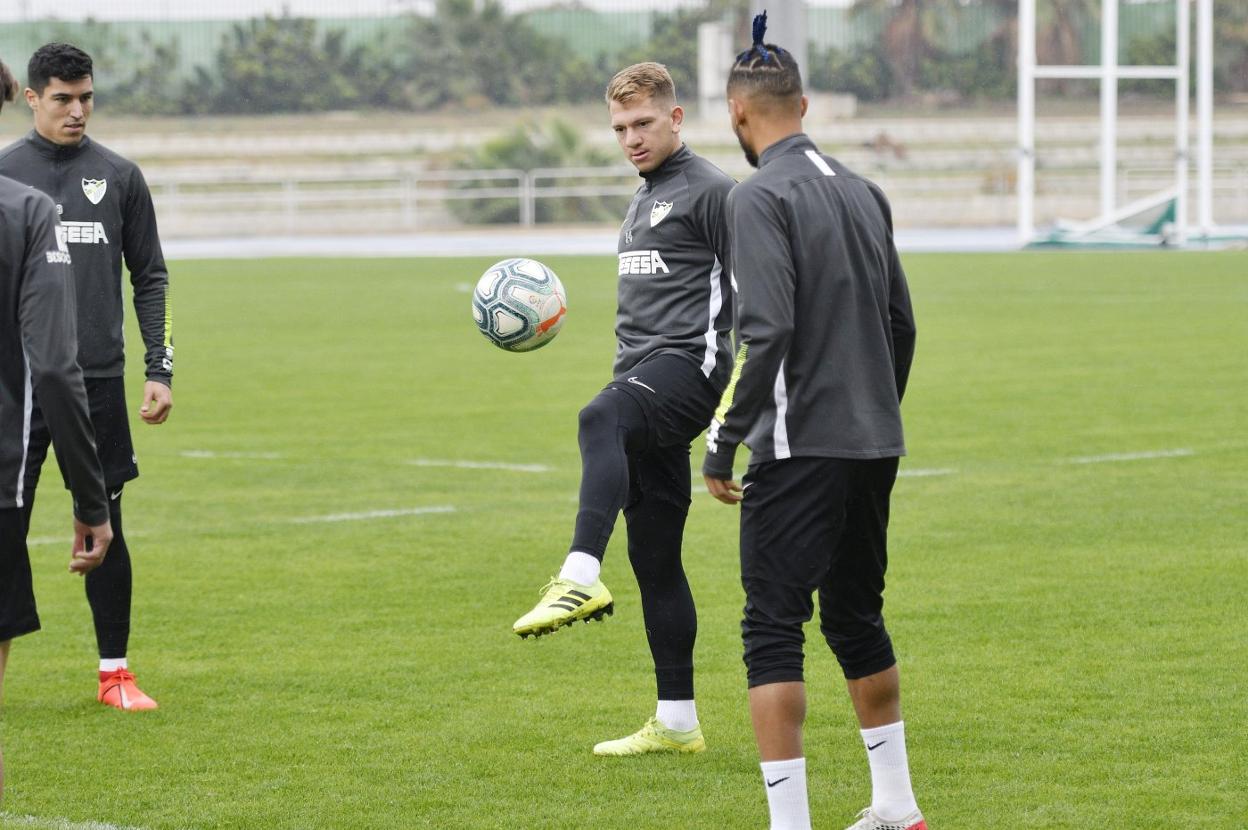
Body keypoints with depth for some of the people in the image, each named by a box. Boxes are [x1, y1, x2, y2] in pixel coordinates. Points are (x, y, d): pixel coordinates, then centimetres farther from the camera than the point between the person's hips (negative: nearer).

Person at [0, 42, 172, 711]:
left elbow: (150, 278, 11)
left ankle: (114, 673, 14)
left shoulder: (120, 177, 7)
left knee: (105, 529, 5)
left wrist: (160, 371, 4)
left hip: (99, 380, 2)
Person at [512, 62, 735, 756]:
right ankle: (677, 722, 13)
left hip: (690, 365, -10)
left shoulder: (711, 191, -3)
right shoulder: (644, 202, 25)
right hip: (644, 384, 10)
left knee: (601, 419, -40)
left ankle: (582, 577, -59)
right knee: (654, 555, 8)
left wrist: (740, 392, -17)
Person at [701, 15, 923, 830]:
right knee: (858, 619, 19)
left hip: (801, 450, -8)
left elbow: (765, 333, -21)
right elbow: (901, 324, 16)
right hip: (875, 445, 8)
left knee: (773, 631, -4)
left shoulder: (763, 196, -12)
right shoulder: (864, 191, 11)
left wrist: (722, 446, -15)